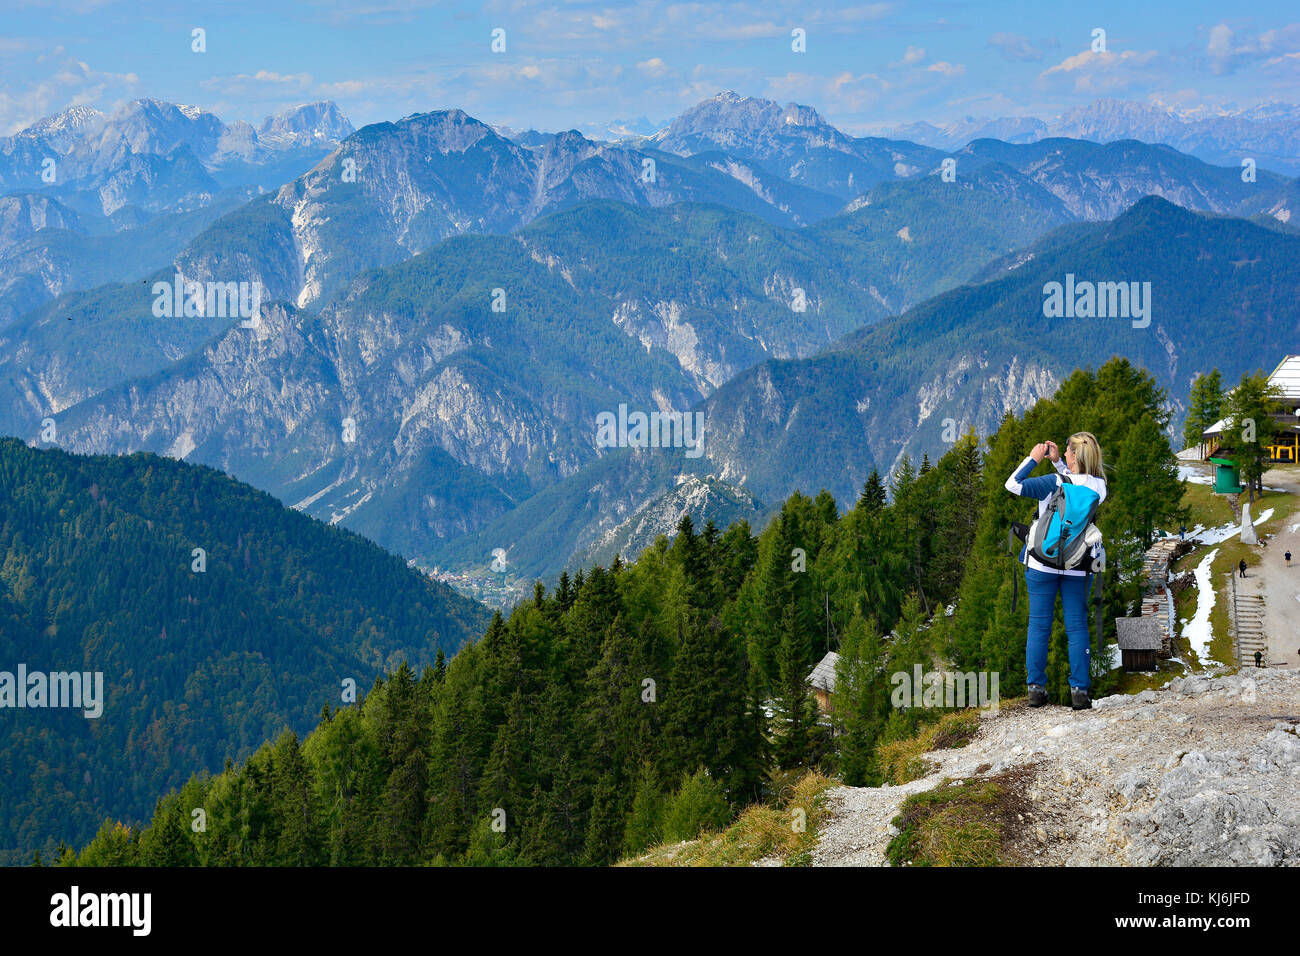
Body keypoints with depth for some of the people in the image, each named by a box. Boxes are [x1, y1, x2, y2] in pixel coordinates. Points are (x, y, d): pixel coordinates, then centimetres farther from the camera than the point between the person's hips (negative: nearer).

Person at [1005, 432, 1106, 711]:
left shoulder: (1053, 483, -16)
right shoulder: (1098, 487, -4)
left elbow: (1013, 485, -11)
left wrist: (1033, 459, -1)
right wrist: (1056, 462, 12)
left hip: (1043, 563, -2)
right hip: (1078, 567, 2)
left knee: (1039, 625, 8)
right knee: (1077, 626, 8)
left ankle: (1036, 687, 10)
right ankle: (1080, 690, 4)